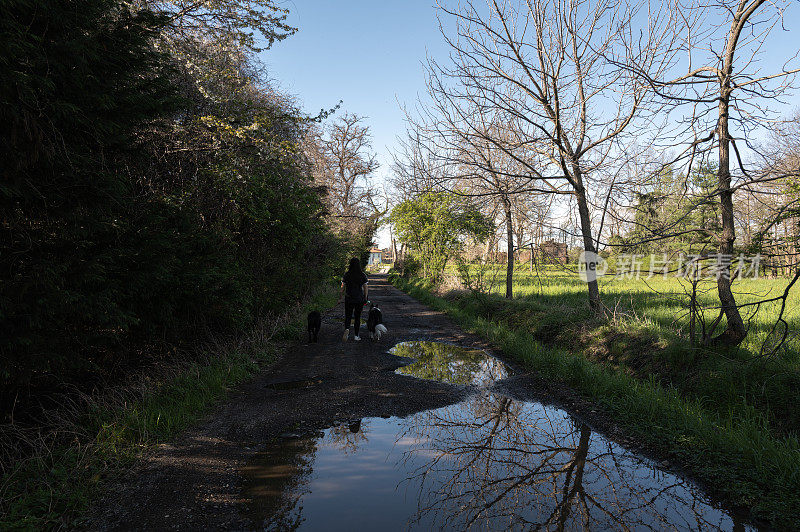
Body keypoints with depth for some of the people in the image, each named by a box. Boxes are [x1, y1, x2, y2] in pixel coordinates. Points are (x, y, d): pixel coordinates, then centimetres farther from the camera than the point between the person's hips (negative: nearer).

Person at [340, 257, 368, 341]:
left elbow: (343, 287, -4)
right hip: (360, 298, 1)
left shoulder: (347, 274, -6)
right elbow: (365, 288, -3)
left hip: (349, 298, 0)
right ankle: (356, 336, 15)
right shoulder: (363, 275, -5)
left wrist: (340, 295, 11)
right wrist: (365, 297, 9)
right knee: (357, 317, 13)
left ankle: (347, 329, -23)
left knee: (348, 316, 6)